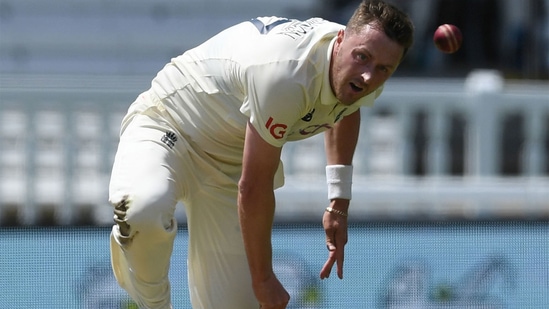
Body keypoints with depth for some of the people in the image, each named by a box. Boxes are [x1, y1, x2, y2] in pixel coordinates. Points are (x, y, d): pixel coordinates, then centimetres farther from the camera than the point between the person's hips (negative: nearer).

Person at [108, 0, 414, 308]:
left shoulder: (366, 83, -11)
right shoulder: (286, 75, -37)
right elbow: (253, 188, -30)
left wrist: (340, 202, 13)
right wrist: (263, 279, -21)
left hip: (231, 162, 7)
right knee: (146, 213, -41)